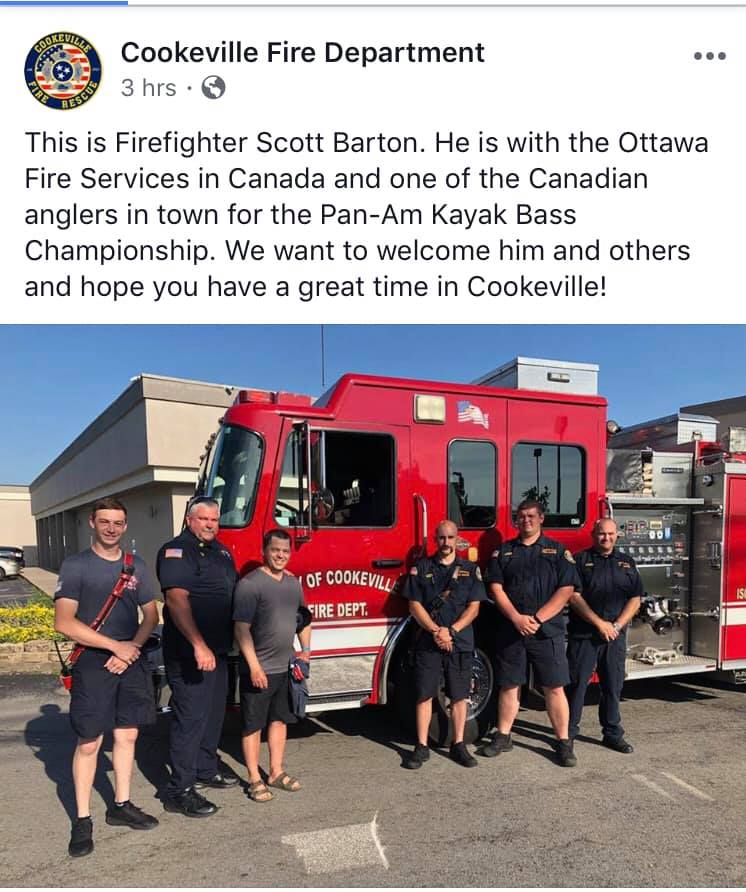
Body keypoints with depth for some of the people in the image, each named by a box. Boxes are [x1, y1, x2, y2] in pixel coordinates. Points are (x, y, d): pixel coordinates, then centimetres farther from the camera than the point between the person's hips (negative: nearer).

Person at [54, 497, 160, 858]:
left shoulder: (137, 566, 6)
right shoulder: (75, 566, -6)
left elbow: (150, 615, 9)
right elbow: (64, 622, -14)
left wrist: (132, 648, -9)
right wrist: (116, 646, -16)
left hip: (131, 664, 4)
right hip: (92, 666, -4)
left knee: (126, 736, 11)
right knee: (89, 743, 1)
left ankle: (121, 806, 26)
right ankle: (82, 820, 15)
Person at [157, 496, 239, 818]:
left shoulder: (221, 551, 13)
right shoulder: (177, 551, -15)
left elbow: (234, 593, 23)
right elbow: (176, 599, -26)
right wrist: (198, 645, -33)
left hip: (218, 650, 9)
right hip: (189, 651, -9)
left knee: (214, 711, 19)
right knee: (190, 716, -3)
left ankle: (206, 768, 36)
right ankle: (179, 791, 8)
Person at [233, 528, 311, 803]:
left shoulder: (293, 582, 7)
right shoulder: (250, 583, -14)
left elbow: (304, 618, 20)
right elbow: (242, 628, -18)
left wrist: (305, 650, 12)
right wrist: (254, 666, -20)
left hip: (286, 667, 7)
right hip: (259, 669, -7)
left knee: (279, 719, 16)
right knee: (253, 725, 6)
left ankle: (276, 772, 29)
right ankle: (255, 780, 18)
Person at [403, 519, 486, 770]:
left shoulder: (471, 570, 7)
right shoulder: (421, 568, 4)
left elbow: (473, 607, 1)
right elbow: (415, 605, -1)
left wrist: (451, 631, -11)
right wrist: (435, 631, -13)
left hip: (461, 643, 1)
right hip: (427, 642, -1)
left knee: (459, 695, 7)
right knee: (424, 694, 2)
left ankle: (458, 745, 20)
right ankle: (422, 747, 13)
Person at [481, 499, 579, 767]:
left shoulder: (558, 551, 4)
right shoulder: (503, 551, 8)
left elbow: (566, 589, -4)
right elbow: (496, 588, 1)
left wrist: (537, 619, -12)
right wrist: (517, 619, -11)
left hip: (547, 631, -1)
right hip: (510, 631, 2)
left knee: (554, 687, 1)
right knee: (509, 685, 10)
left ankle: (564, 742, 13)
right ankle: (503, 737, 23)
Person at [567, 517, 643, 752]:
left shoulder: (626, 563, 11)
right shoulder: (581, 560, -1)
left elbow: (635, 599, 6)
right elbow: (574, 596, -9)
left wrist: (617, 625, -7)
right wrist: (599, 623, -13)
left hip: (615, 636, 3)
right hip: (583, 634, -3)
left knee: (613, 686, 10)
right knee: (576, 683, 2)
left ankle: (613, 734, 23)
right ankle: (569, 731, 12)